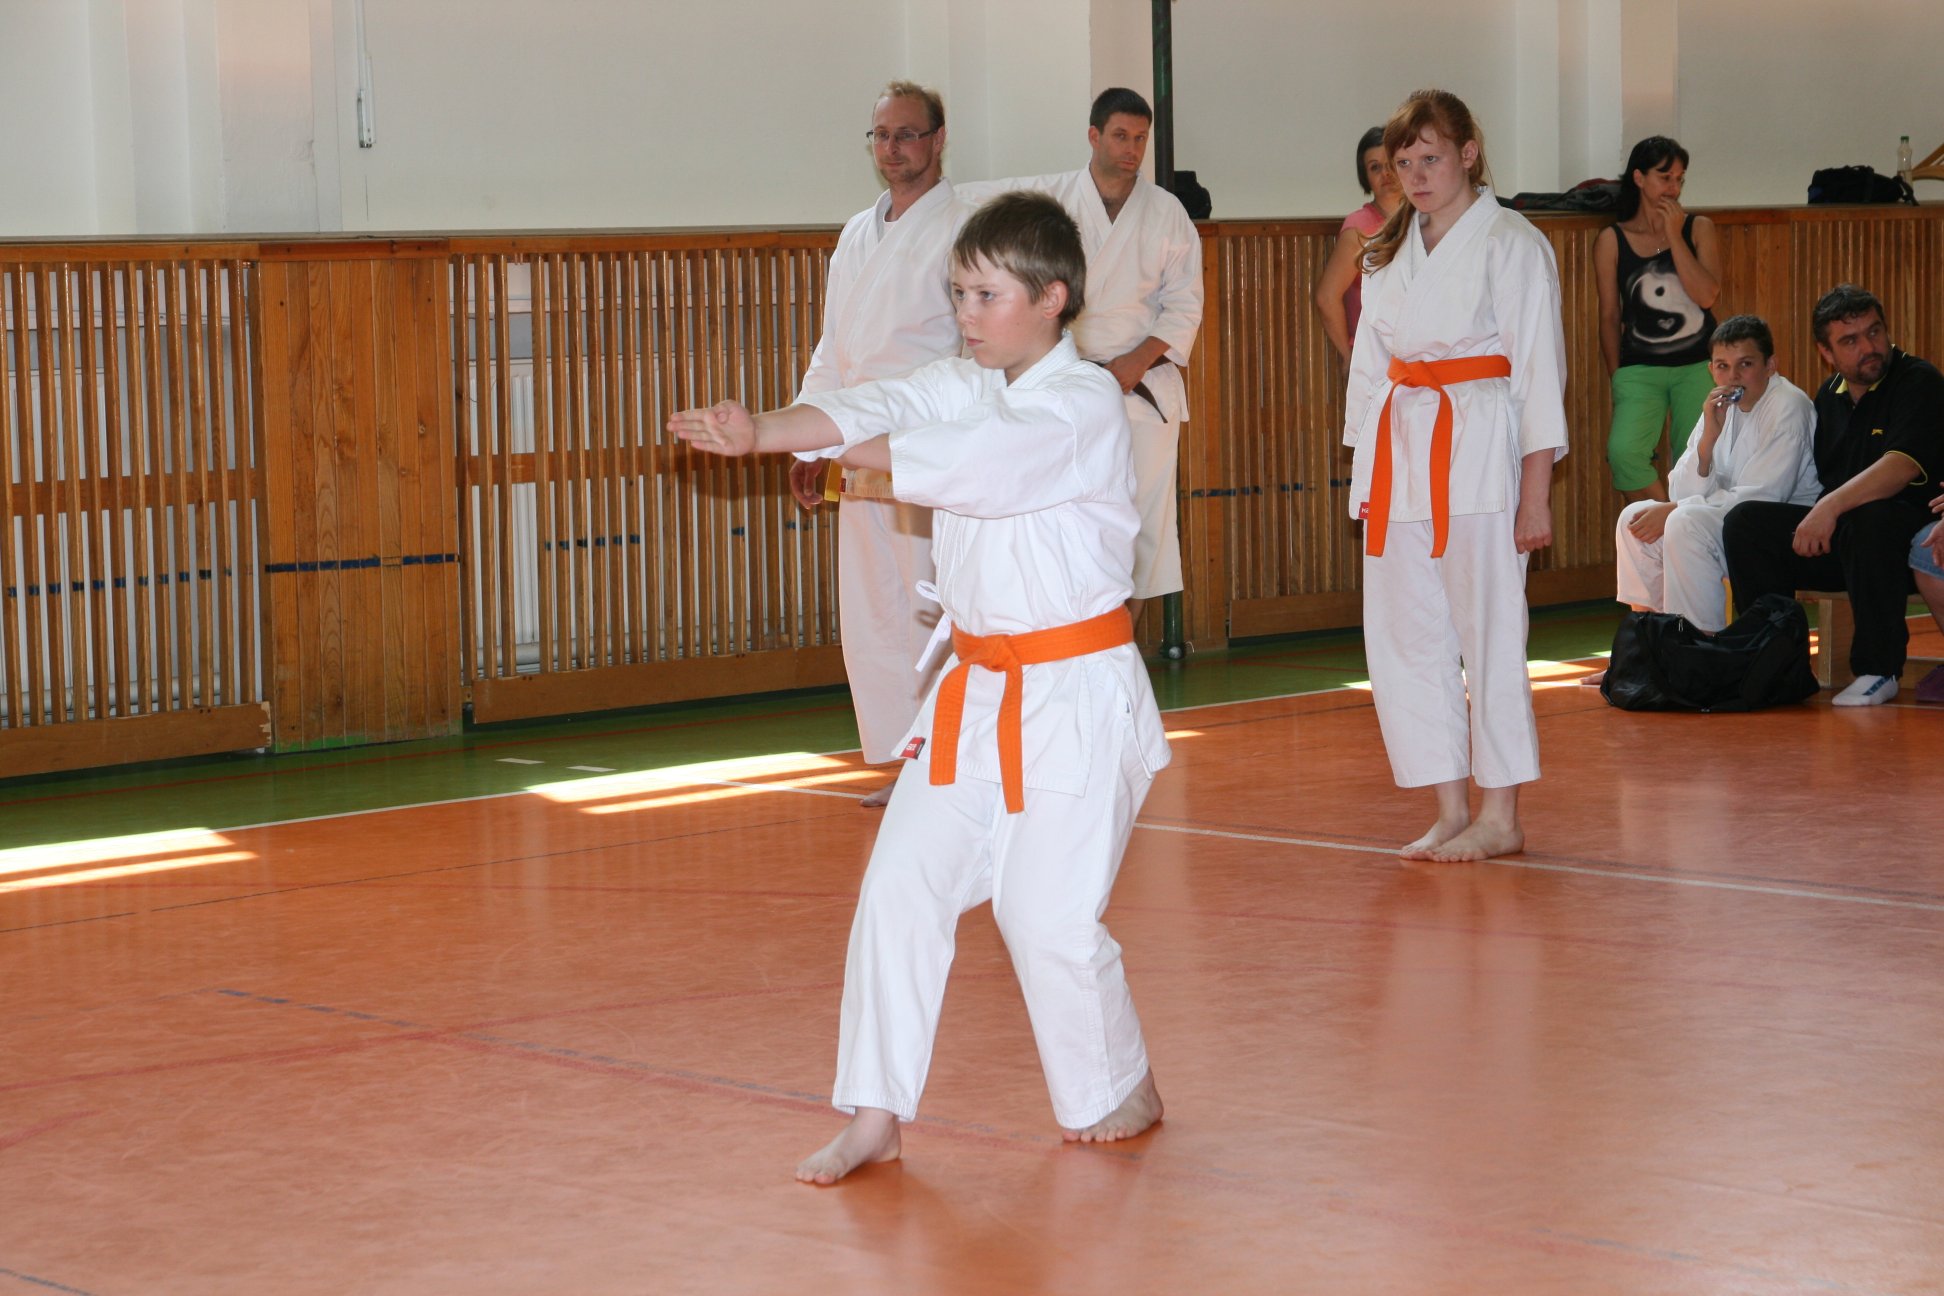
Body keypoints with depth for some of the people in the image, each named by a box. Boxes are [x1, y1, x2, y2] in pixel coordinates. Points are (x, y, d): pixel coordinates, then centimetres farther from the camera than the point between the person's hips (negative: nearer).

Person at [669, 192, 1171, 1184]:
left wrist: (833, 450, -23)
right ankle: (876, 1114, 7)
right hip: (977, 689, 7)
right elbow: (876, 414, -10)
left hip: (1074, 693, -7)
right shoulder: (965, 389, 8)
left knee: (1048, 911, -5)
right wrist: (760, 430, -29)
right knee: (902, 886, 0)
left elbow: (978, 460, -30)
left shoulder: (1082, 405, -14)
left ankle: (1120, 1092, 20)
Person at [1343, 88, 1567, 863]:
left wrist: (1536, 494, -10)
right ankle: (1451, 812, 14)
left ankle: (1500, 816, 5)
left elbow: (1538, 370, -6)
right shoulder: (1390, 253, 16)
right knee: (1403, 637, 5)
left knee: (1488, 630, -4)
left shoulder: (1510, 244, -3)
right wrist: (1367, 475, 11)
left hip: (1480, 448, -6)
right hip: (1400, 452, 7)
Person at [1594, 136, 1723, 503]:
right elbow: (1610, 317, 8)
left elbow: (1706, 295, -8)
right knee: (1624, 453, -23)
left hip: (1698, 366, 1)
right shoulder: (1612, 241, 3)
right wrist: (1618, 379, 6)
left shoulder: (1698, 229, 6)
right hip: (1640, 369, -1)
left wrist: (1674, 235, -9)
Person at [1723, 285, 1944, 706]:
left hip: (1910, 534, -7)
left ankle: (1878, 671, -27)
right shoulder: (1829, 396, 16)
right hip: (1836, 540, 7)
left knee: (1868, 520, -40)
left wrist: (1832, 506, -32)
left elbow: (1903, 466, -23)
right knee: (1745, 521, -10)